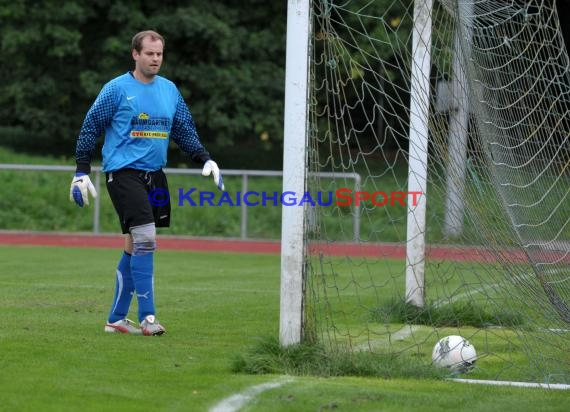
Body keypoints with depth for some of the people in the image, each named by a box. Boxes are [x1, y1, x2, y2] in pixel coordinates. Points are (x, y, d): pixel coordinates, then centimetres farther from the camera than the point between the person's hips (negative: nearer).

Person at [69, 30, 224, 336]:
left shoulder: (170, 90, 11)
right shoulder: (117, 89, -6)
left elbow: (185, 131, 18)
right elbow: (90, 128, -2)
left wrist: (205, 159, 6)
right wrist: (82, 171, -5)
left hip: (154, 175, 6)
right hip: (123, 172, -6)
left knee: (135, 247, 9)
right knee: (145, 239, -17)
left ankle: (116, 319, 18)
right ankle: (147, 317, -14)